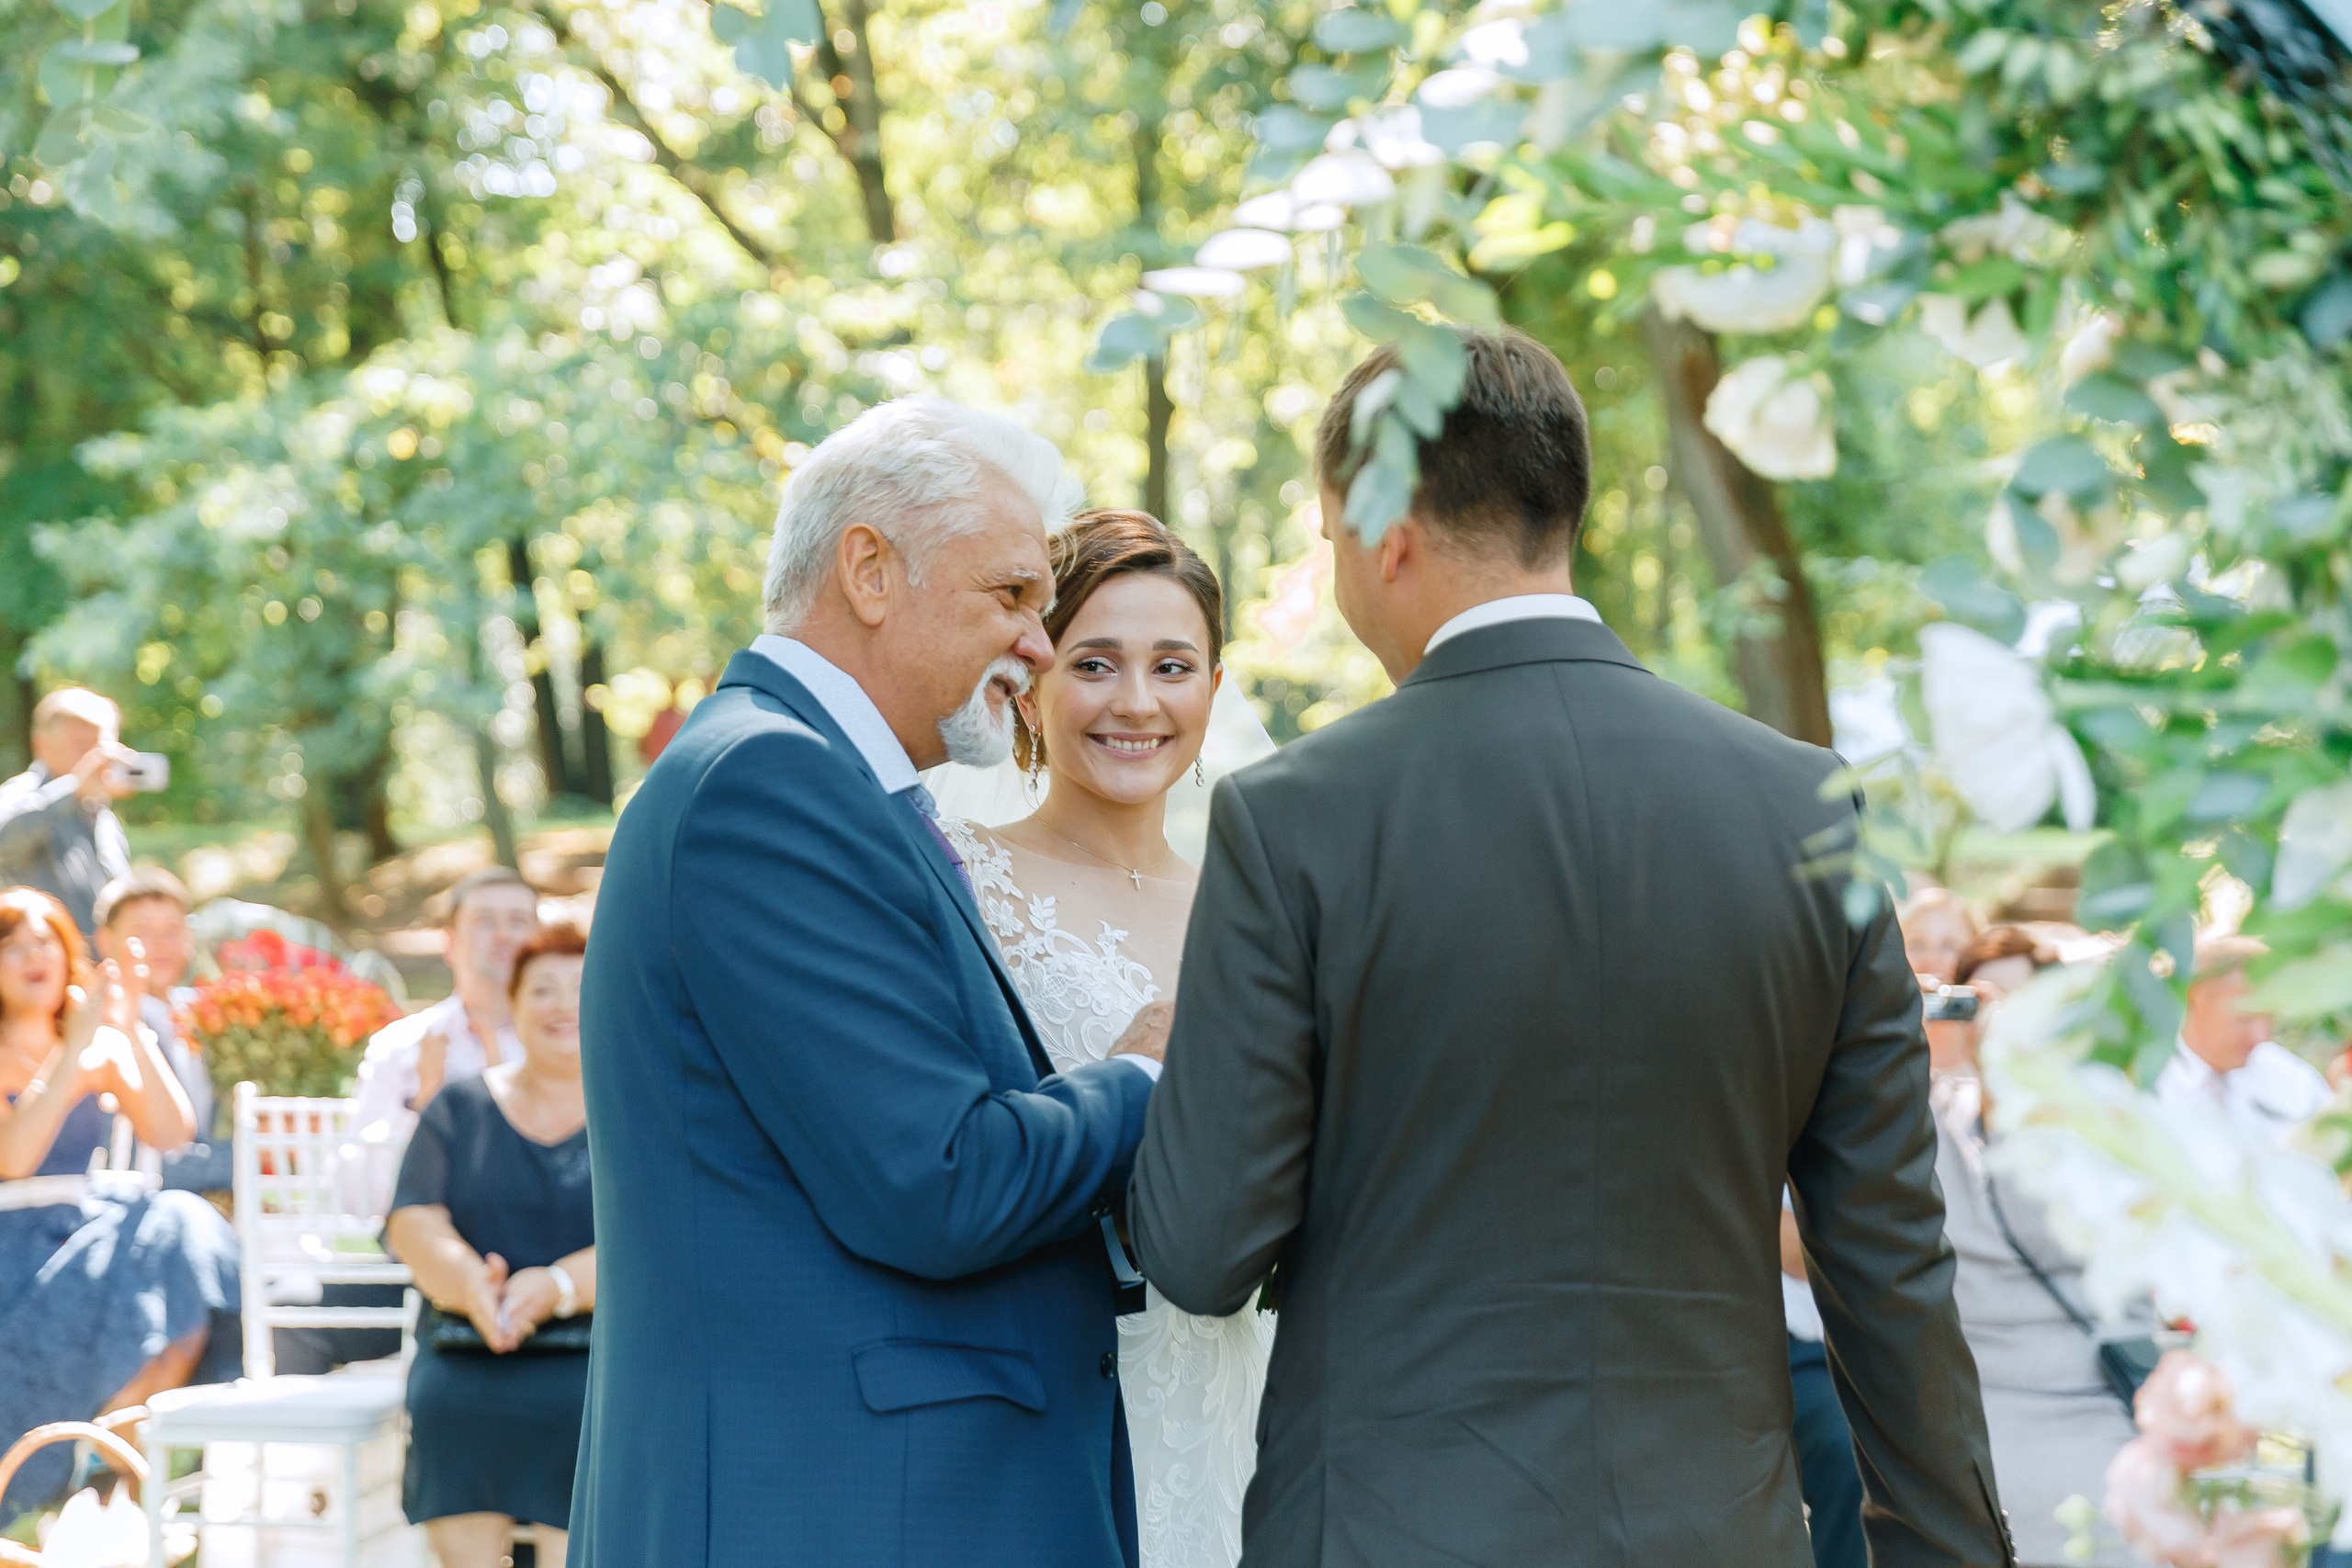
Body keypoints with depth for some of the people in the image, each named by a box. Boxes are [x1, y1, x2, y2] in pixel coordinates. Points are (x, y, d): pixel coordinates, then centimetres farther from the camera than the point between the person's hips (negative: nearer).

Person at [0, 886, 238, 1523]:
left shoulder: (100, 1049, 11)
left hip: (90, 1227, 5)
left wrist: (131, 1031, -9)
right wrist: (78, 1046, -17)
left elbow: (172, 1133, -1)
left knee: (185, 1234, -26)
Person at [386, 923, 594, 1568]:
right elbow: (415, 1224, 3)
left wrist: (558, 1287, -24)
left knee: (589, 1413, -27)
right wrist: (474, 1289, -19)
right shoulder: (460, 1107, 15)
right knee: (442, 1401, -23)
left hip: (602, 1352, -2)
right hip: (467, 1353, 2)